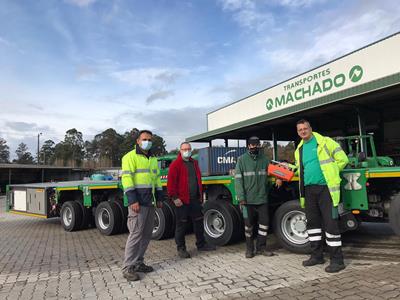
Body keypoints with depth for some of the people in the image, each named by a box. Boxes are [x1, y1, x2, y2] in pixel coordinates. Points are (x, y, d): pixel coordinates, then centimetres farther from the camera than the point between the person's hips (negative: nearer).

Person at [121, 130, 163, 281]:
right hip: (138, 202, -8)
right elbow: (126, 179, -13)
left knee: (146, 234, 11)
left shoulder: (153, 159, 19)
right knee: (136, 233, -8)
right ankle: (128, 268, 1)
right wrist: (132, 200, -20)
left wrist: (159, 198, 16)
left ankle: (138, 263, 22)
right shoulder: (130, 157, -5)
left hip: (150, 202, 8)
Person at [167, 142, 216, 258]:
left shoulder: (194, 163, 15)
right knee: (181, 225, 2)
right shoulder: (175, 164, -7)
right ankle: (181, 248, 14)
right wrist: (174, 197, -18)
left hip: (195, 199, 7)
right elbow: (171, 182, -13)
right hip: (182, 200, -7)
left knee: (199, 221, 15)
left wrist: (200, 195, 17)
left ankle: (201, 244, 29)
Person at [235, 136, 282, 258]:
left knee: (264, 223, 6)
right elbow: (238, 180, -5)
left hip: (262, 198, 3)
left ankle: (261, 247, 22)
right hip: (248, 199, -3)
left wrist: (278, 178, -9)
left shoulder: (264, 159, 7)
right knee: (249, 225, 7)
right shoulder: (242, 160, -2)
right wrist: (241, 198, -12)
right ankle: (249, 248, 22)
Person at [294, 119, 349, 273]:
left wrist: (330, 174, -2)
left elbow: (342, 159, -2)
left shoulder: (325, 142, -2)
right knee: (312, 222, 12)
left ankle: (337, 260, 4)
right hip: (308, 189, 7)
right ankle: (317, 255, 25)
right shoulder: (299, 150, 16)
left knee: (330, 223, -6)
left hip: (326, 188, -7)